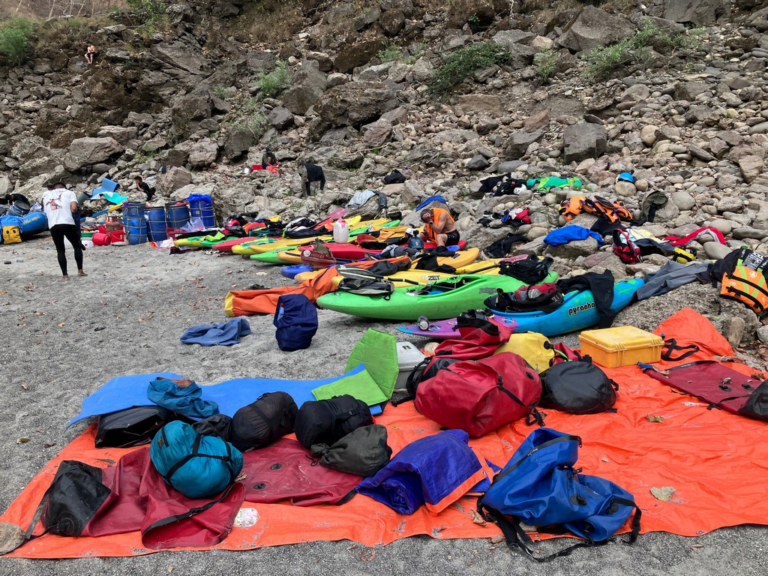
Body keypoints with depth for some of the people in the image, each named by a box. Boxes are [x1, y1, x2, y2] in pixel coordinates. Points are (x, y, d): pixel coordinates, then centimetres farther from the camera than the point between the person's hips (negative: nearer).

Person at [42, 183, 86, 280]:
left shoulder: (46, 195, 23)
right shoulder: (69, 192, 12)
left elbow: (44, 211, 26)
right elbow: (74, 208, -4)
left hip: (53, 226, 2)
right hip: (68, 223, -2)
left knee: (60, 250, 11)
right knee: (77, 246, 16)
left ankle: (65, 275, 8)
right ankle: (80, 270, 14)